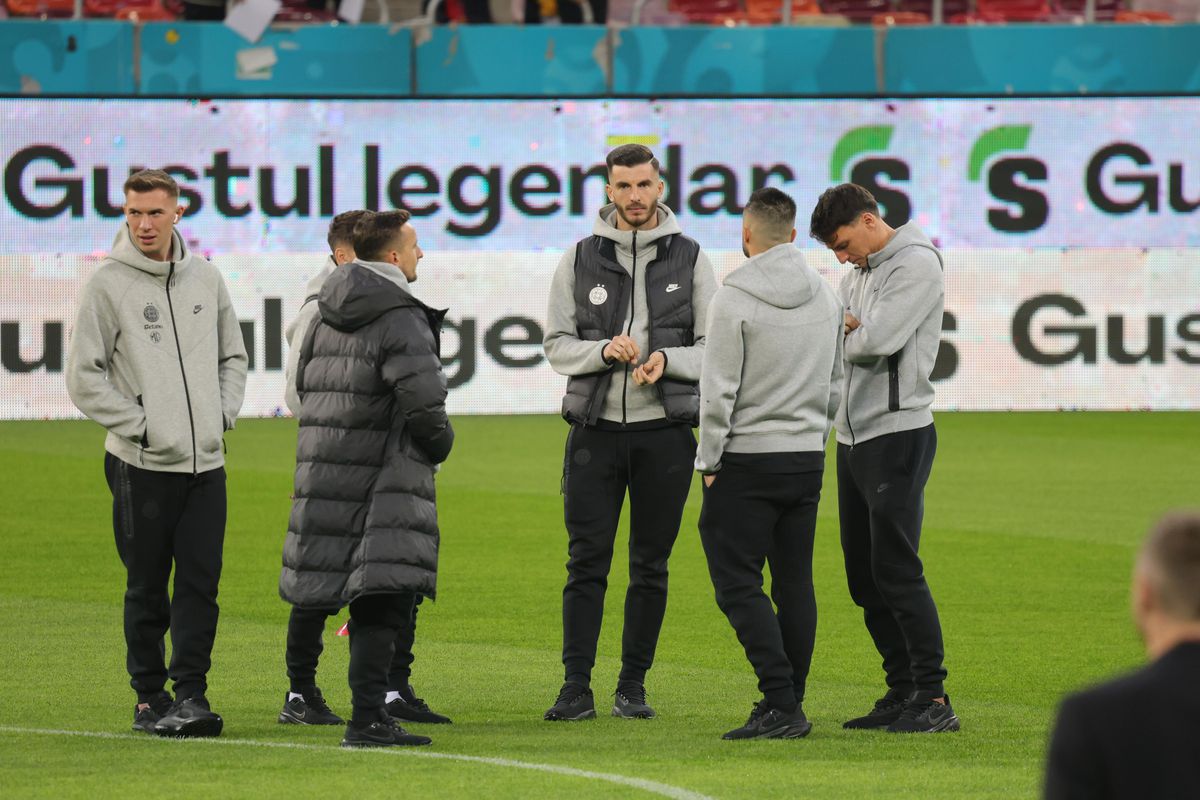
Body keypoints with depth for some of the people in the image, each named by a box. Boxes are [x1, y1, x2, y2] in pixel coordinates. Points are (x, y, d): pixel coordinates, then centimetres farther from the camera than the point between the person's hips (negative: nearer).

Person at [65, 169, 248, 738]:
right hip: (142, 465, -4)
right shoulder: (108, 284, -5)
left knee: (200, 584, -2)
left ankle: (191, 692, 2)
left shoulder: (206, 279, 9)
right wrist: (140, 427, -10)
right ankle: (150, 698, 9)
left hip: (206, 461, 4)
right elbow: (84, 378, -5)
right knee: (148, 589, 2)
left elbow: (233, 356, 21)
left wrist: (224, 414, 6)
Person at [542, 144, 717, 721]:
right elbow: (556, 345, 4)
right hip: (595, 430, 0)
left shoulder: (690, 260, 5)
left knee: (651, 565, 4)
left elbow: (714, 350, 3)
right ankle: (577, 687, -4)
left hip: (664, 432, 0)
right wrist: (605, 351, -16)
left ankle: (633, 685, 11)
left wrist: (667, 359, -17)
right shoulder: (580, 260, 6)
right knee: (587, 561, -4)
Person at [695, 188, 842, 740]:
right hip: (808, 459, 7)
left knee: (738, 584, -5)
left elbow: (718, 390, -14)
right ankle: (788, 708, 11)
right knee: (795, 583, 10)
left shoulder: (735, 300, -13)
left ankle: (781, 702, -15)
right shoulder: (826, 297, 8)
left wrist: (709, 461, -6)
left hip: (747, 460, -6)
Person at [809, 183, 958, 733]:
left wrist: (841, 337, 0)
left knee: (897, 570, -12)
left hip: (898, 432, -9)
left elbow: (876, 341, -20)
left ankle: (933, 699, -11)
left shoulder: (916, 264, -9)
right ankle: (902, 692, 15)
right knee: (865, 578, 9)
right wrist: (848, 330, -8)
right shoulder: (857, 275, 19)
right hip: (853, 436, 9)